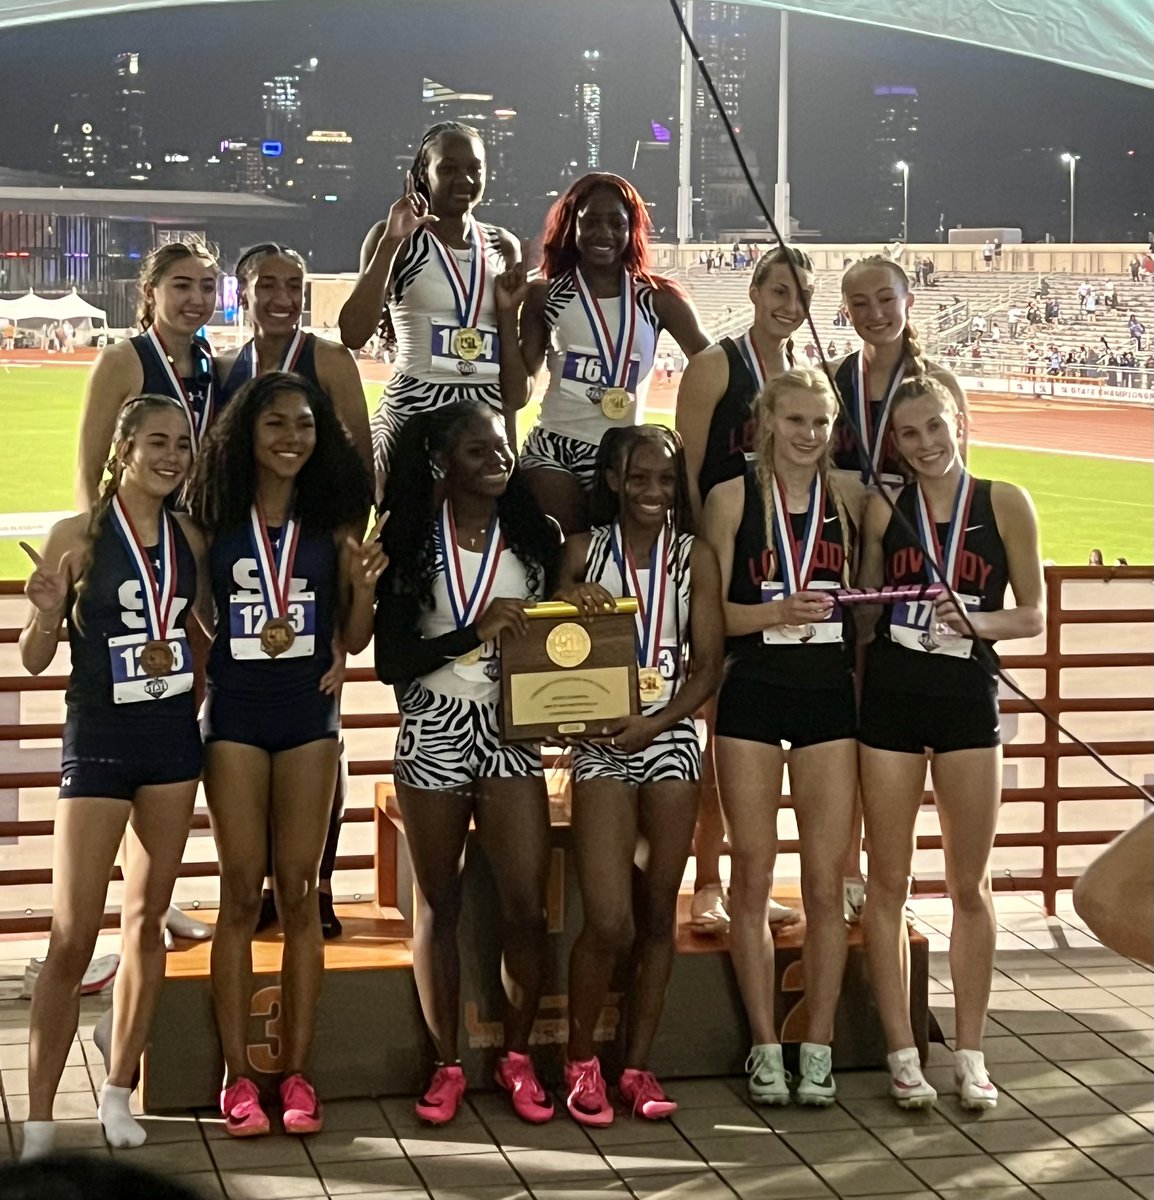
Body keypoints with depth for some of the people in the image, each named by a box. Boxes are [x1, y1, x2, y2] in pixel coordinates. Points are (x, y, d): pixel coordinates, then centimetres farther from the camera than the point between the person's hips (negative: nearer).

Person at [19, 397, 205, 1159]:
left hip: (173, 737, 5)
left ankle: (119, 1092, 23)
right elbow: (34, 660, -7)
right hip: (98, 740, -5)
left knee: (147, 918, 11)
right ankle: (39, 1119, 3)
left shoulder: (190, 541, 4)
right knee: (73, 939, -6)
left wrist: (195, 692, 4)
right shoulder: (77, 537, -10)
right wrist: (46, 612, -26)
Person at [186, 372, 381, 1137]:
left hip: (309, 710, 1)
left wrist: (365, 583, -10)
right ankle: (238, 1077, 7)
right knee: (241, 895, 1)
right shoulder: (214, 517, 0)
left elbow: (354, 639, 7)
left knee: (299, 894, 4)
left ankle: (298, 1074, 10)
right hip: (233, 710, -1)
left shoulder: (333, 521, 4)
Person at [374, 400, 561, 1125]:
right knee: (439, 904, 9)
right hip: (434, 737, -1)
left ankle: (519, 1056, 16)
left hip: (511, 736, 2)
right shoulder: (411, 544, -4)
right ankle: (447, 1065, 20)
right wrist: (475, 633, -19)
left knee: (527, 906, -3)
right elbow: (390, 662, -8)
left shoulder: (536, 537, 4)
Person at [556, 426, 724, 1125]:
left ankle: (638, 1066, 17)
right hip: (602, 743, -2)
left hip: (671, 739, 2)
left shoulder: (696, 557, 5)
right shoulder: (584, 551, 5)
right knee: (609, 921, -11)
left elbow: (709, 663, 1)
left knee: (658, 914, 6)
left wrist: (656, 722, -13)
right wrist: (572, 600, -14)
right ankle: (581, 1061, 9)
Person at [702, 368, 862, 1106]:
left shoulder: (849, 498, 6)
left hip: (831, 698, 2)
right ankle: (765, 1046, 14)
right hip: (753, 697, -1)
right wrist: (778, 612, -19)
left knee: (826, 882, 2)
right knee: (753, 878, 3)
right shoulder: (733, 498, 0)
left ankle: (819, 1047, 12)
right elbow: (710, 611, -3)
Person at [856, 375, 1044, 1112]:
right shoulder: (883, 510, 3)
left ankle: (970, 1054, 15)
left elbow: (1033, 615, 1)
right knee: (889, 882, 3)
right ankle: (904, 1055, 12)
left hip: (968, 698, -1)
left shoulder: (1005, 504, -1)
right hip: (890, 697, 1)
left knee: (971, 885, 6)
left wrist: (979, 621, -16)